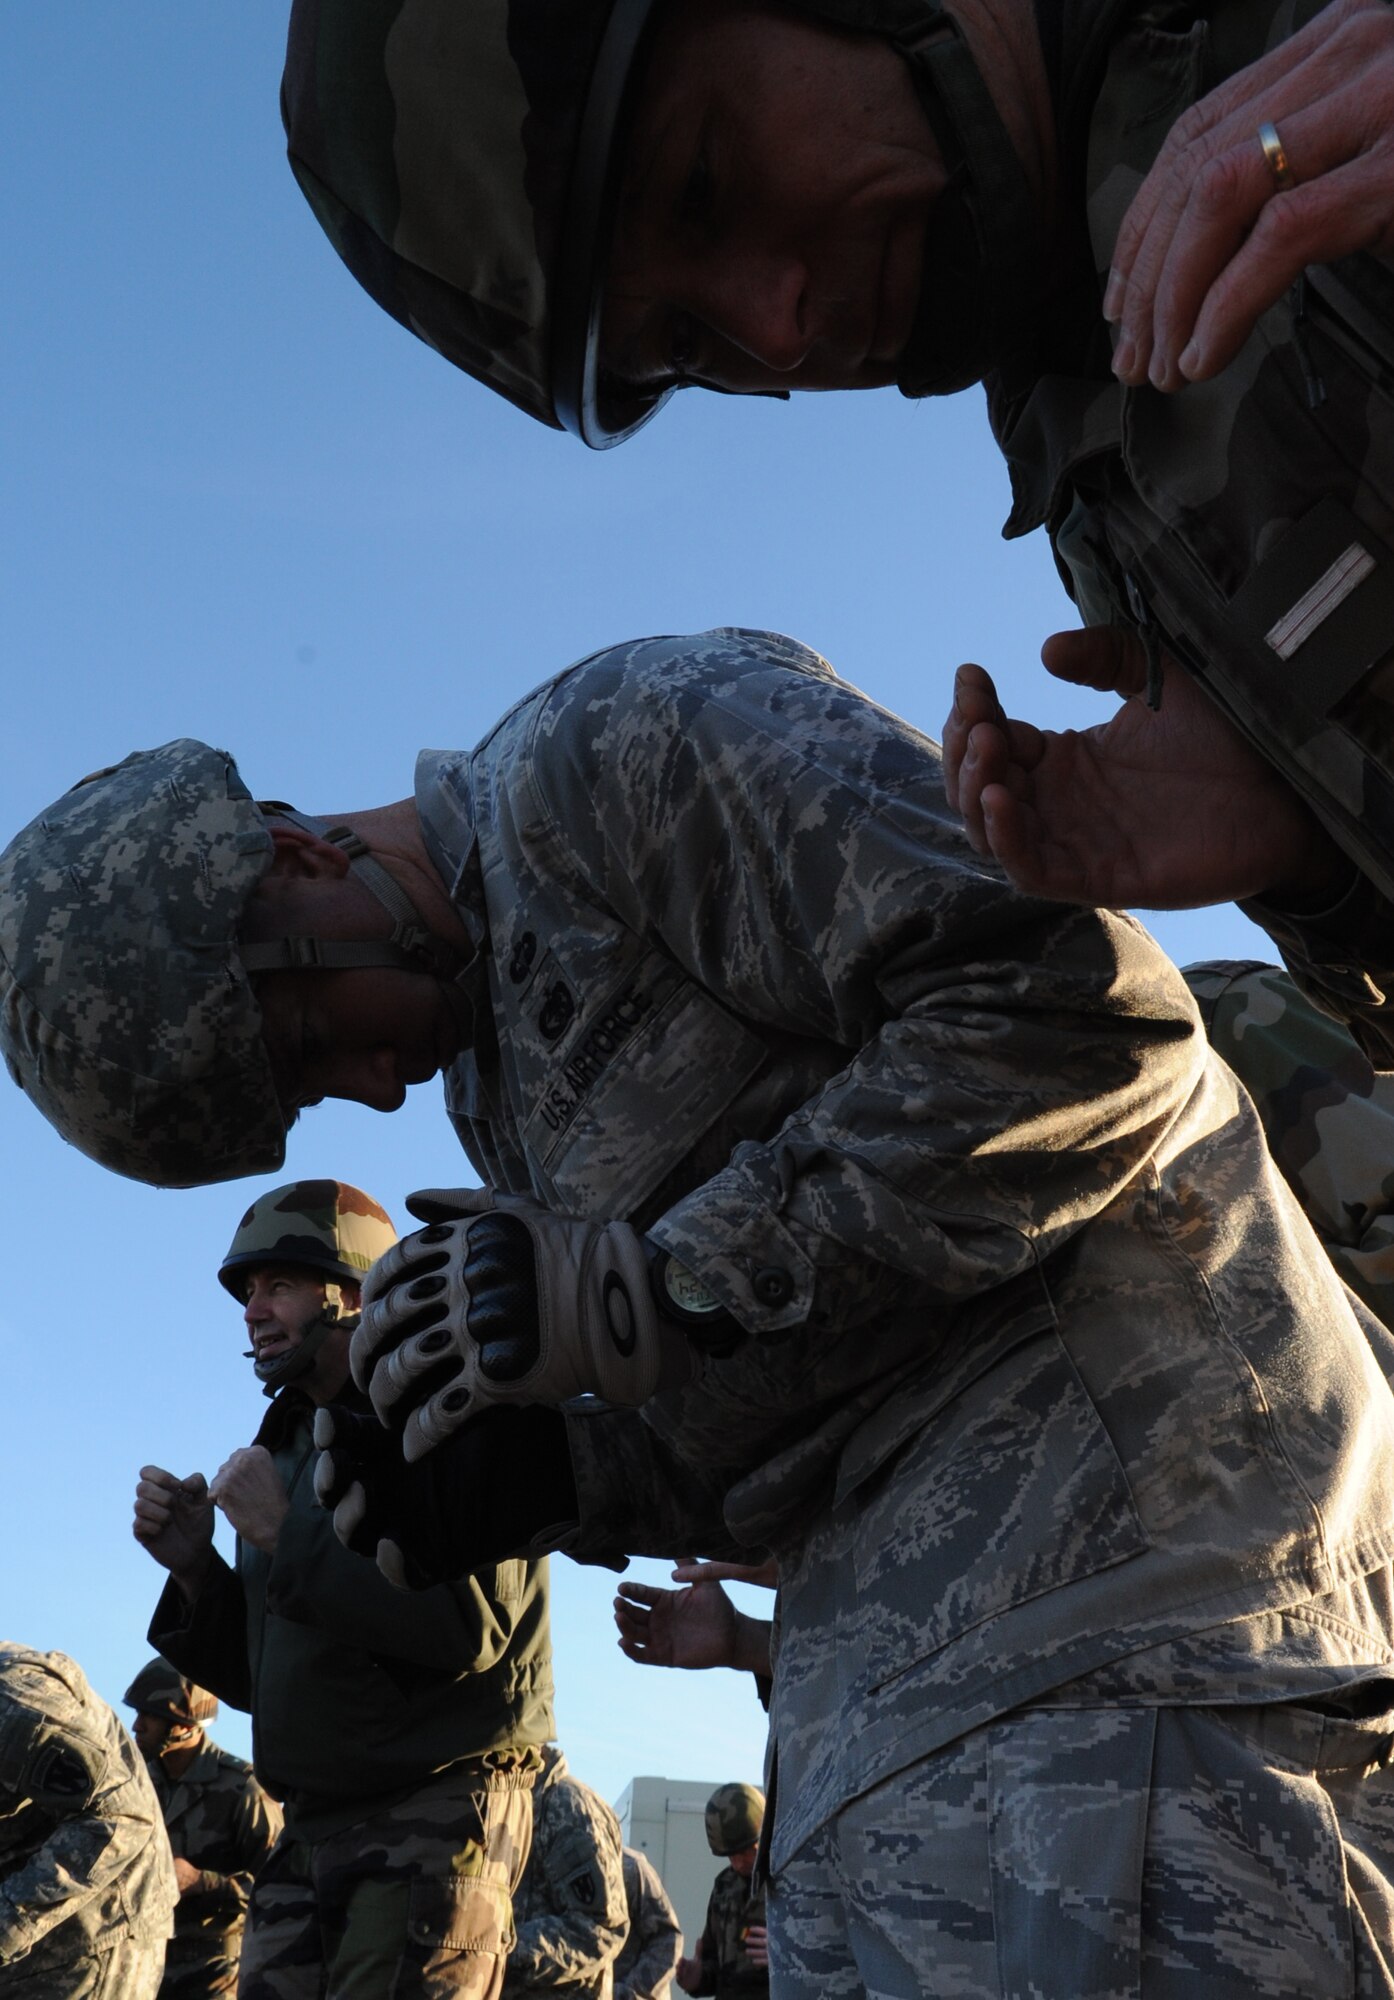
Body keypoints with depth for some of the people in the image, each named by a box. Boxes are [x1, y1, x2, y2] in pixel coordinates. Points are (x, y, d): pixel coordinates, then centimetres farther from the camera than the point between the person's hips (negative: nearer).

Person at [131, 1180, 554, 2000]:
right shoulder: (289, 1445, 14)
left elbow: (471, 1624, -22)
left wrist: (287, 1534, -17)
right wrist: (194, 1566, 0)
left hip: (434, 1818, -7)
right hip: (310, 1834, 7)